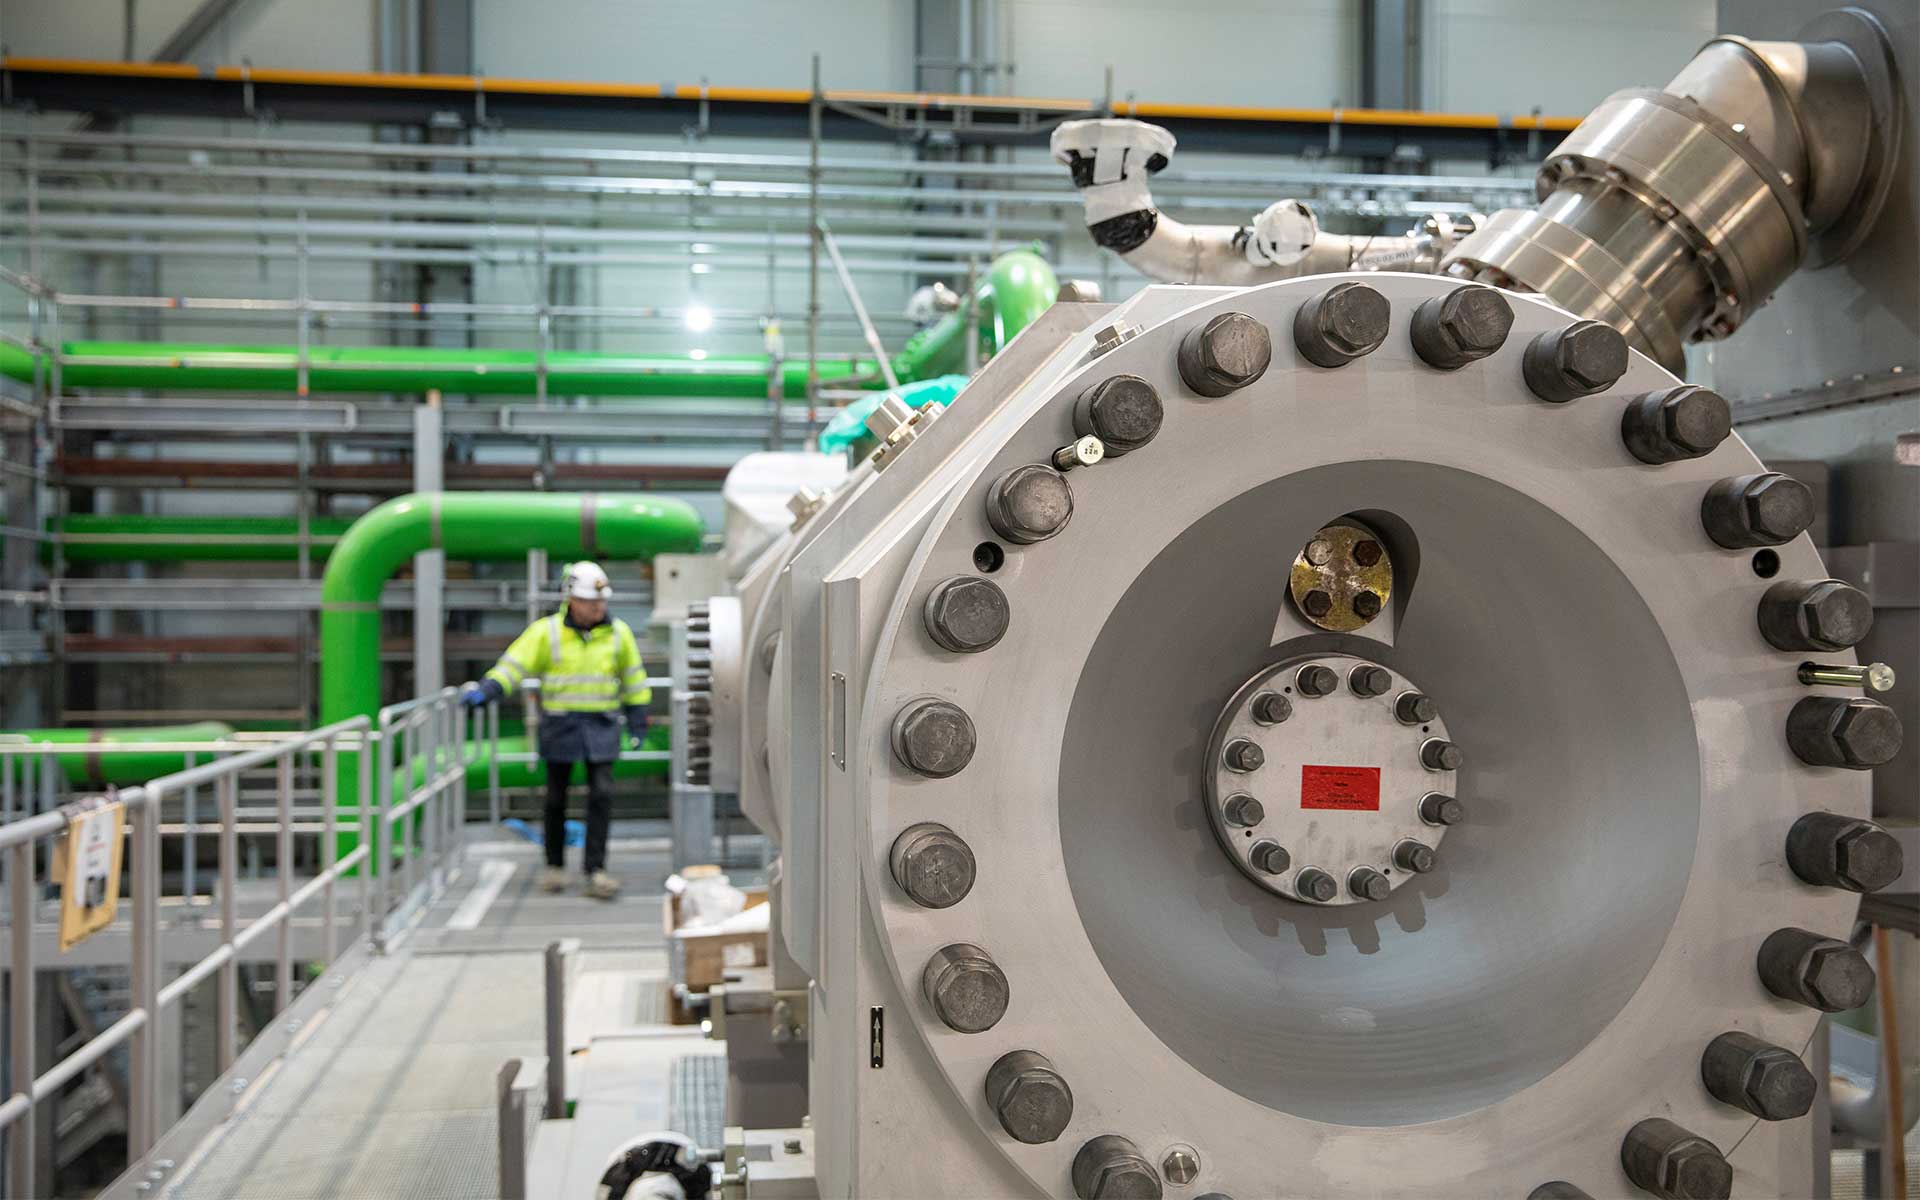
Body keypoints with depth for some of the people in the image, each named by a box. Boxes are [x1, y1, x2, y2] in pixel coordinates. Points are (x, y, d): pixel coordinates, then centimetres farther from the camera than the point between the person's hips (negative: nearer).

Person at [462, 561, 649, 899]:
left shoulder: (618, 633, 2)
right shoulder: (547, 632, -5)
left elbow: (633, 678, 13)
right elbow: (514, 664, -8)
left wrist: (637, 719, 13)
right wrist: (485, 691, -22)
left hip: (602, 725, 1)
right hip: (560, 725, -1)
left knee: (601, 795, -8)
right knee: (556, 798, 7)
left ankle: (596, 871, -5)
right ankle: (554, 865, 23)